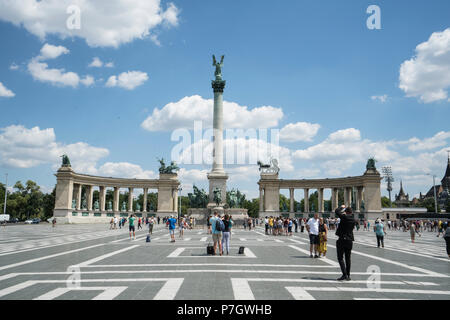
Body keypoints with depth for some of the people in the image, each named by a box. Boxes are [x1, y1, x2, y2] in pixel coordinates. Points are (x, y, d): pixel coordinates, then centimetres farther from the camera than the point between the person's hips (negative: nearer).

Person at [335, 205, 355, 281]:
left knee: (340, 258, -2)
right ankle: (348, 276, 16)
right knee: (348, 258, 13)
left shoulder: (345, 217, -13)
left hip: (342, 240, -6)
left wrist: (342, 207, 6)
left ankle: (344, 274, -11)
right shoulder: (353, 220, 7)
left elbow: (336, 212, -13)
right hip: (350, 240, 6)